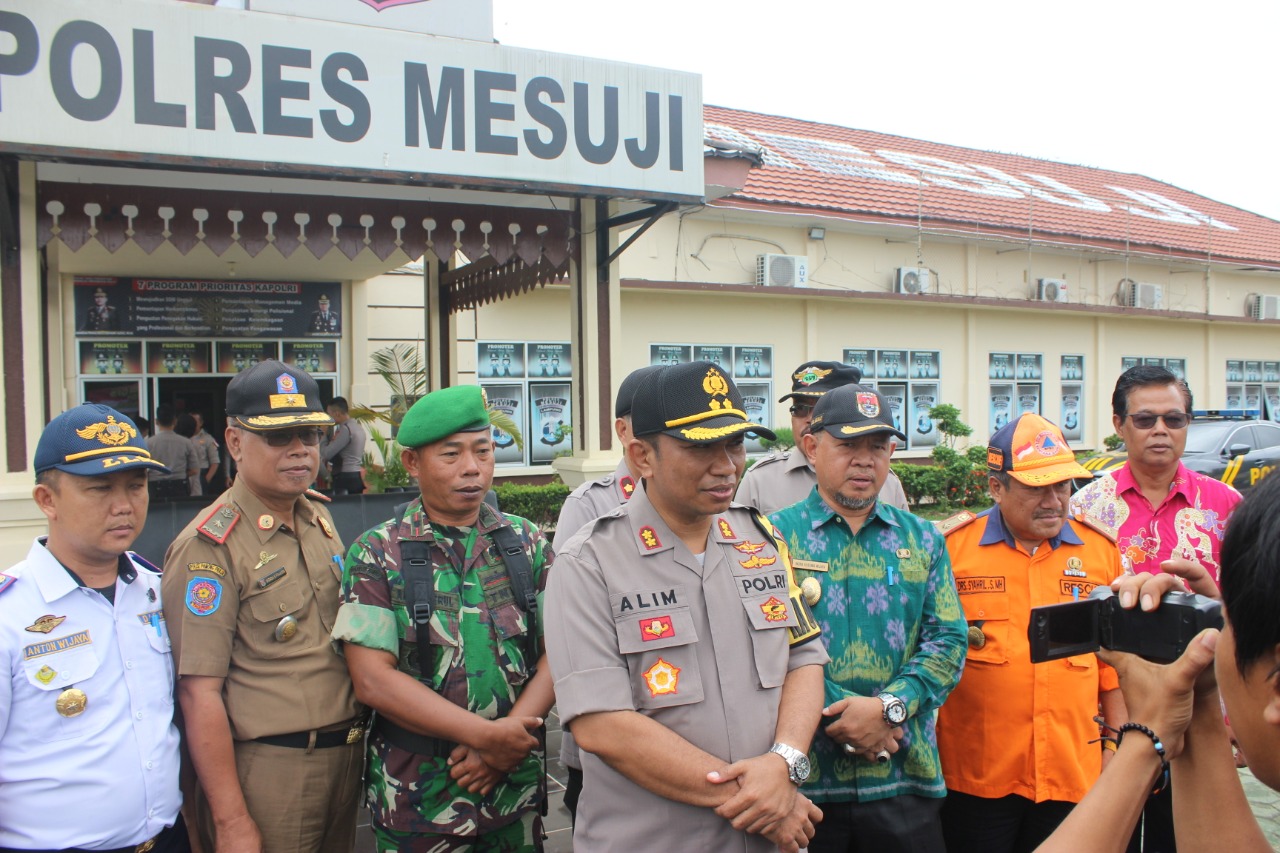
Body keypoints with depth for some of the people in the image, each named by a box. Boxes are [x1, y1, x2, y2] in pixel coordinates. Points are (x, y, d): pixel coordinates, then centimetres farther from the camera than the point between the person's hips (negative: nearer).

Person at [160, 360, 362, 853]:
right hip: (267, 771, -7)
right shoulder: (210, 547, -15)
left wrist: (354, 744, 13)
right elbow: (199, 693, -18)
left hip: (345, 759, 7)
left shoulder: (320, 521, 7)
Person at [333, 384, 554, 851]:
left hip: (516, 788, 3)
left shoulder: (526, 543, 3)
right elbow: (373, 679, -13)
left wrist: (509, 739, -17)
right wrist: (487, 734, -17)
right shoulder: (377, 555, -6)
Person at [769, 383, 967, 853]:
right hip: (803, 778, -2)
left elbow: (948, 639, 2)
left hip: (904, 779, 3)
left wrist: (888, 706, -13)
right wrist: (845, 720, -16)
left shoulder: (923, 540, 11)